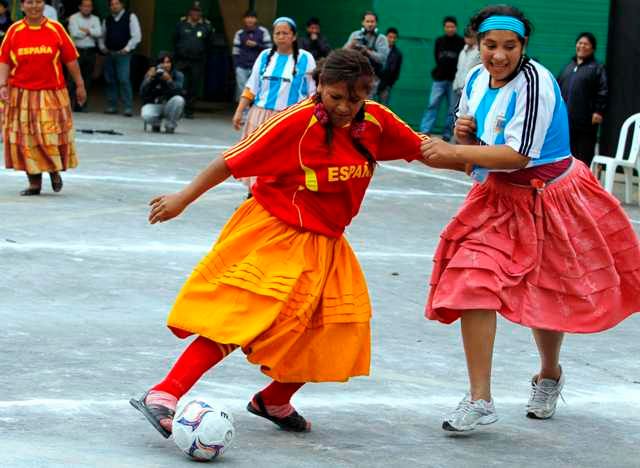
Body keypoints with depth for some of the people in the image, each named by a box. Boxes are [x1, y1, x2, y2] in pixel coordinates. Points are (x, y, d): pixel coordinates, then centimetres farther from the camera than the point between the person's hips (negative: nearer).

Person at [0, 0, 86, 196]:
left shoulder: (56, 29, 0)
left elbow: (70, 59, 4)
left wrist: (80, 85, 5)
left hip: (51, 94, -1)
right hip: (21, 95, 1)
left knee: (53, 135, -3)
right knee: (26, 138, 1)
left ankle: (55, 170, 24)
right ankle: (34, 181, 11)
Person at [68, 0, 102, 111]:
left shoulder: (95, 19, 13)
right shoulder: (74, 18, 2)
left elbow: (99, 33, -4)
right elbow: (75, 33, -13)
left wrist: (85, 30, -10)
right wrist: (90, 32, -1)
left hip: (90, 52, 4)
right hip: (77, 51, -4)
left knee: (87, 81, 4)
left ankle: (80, 106, 11)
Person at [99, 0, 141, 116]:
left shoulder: (130, 17, 0)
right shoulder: (107, 20, 15)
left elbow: (136, 36, -5)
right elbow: (102, 36, 23)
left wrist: (127, 48, -12)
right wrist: (102, 47, 6)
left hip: (123, 54, -5)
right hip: (110, 54, 5)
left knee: (124, 80, -13)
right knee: (110, 80, 6)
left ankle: (128, 107, -12)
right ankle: (111, 106, 13)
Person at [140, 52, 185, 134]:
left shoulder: (178, 75, -6)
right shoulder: (150, 74, -6)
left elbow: (179, 91, -24)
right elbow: (142, 93, -16)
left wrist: (169, 80, -39)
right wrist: (150, 78, -28)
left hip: (169, 106, 1)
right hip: (153, 105, -1)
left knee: (178, 99, -32)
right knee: (147, 116, -34)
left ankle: (170, 126, -9)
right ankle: (156, 124, 6)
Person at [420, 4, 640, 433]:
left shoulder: (534, 82, -24)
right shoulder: (477, 79, 0)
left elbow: (518, 155, -28)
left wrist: (453, 151, -27)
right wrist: (463, 136, -10)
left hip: (548, 197, -5)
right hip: (499, 201, 5)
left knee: (547, 296, 12)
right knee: (473, 283, -13)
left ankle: (549, 376, 42)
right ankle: (479, 400, -8)